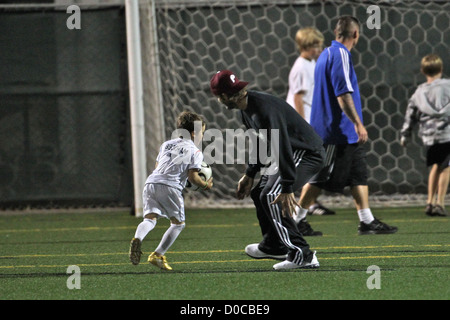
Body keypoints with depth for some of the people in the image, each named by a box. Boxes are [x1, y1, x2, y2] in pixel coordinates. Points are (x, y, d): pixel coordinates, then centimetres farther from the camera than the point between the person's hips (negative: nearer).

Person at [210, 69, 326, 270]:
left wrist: (287, 188, -36)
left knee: (271, 197, -23)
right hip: (293, 154, 11)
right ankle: (273, 246, 40)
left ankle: (301, 255, -25)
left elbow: (282, 148, -33)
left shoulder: (264, 110, -28)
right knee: (259, 194, 21)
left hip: (308, 154, -11)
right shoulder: (246, 109, 5)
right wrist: (250, 174, 23)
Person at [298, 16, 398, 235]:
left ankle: (367, 221, 10)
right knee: (321, 178, -6)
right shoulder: (340, 54, -15)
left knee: (359, 175, 10)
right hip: (338, 132, -10)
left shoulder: (327, 54, 17)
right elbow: (343, 94, -22)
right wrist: (358, 124, -20)